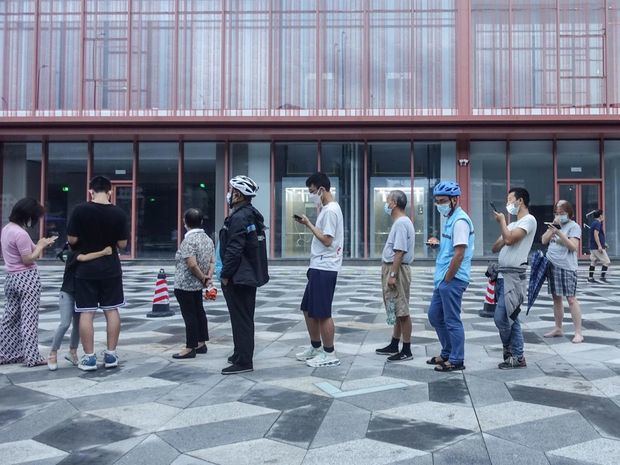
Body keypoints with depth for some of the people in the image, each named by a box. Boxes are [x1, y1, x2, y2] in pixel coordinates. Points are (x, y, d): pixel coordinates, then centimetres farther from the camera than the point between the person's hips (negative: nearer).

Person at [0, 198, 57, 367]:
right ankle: (32, 357, 3)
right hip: (27, 278, -9)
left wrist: (39, 245, 9)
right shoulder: (21, 233, -19)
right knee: (29, 318, -2)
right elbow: (28, 259, -18)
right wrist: (40, 245, -5)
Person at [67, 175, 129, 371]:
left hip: (86, 269, -1)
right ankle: (111, 354, 15)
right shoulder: (119, 213, -6)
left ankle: (89, 357, 7)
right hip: (111, 269, 1)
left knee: (86, 313, 4)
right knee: (112, 310, 11)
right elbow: (122, 244, -2)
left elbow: (72, 240, -7)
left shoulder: (80, 210, -10)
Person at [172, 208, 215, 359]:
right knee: (199, 312, 16)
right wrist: (209, 276, -3)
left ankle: (190, 348, 6)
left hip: (185, 285, -8)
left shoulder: (188, 240, -19)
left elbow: (192, 265, -26)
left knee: (189, 314, -2)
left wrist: (202, 278, -13)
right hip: (198, 285, 8)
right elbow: (212, 261, 6)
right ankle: (201, 344, 25)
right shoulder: (208, 239, 7)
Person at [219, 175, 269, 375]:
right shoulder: (253, 215, 12)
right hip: (250, 275, 10)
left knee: (241, 319, -4)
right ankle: (241, 353, 32)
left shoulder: (239, 218, -19)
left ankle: (243, 362, 3)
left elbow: (234, 251, -23)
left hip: (238, 278, -10)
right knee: (245, 318, 19)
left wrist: (225, 275, -15)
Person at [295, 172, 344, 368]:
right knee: (308, 309, 17)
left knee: (322, 313, -3)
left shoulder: (330, 210, -15)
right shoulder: (327, 209, 16)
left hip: (324, 269, -10)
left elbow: (326, 240, -20)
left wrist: (308, 224, -13)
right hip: (318, 267, 10)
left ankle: (329, 354, 7)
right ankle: (315, 348, 28)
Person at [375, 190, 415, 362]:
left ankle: (406, 350, 2)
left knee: (401, 311, -4)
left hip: (397, 270, -11)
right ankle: (394, 346, 26)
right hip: (391, 268, 11)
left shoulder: (401, 223, -17)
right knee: (396, 311, 16)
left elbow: (400, 252, -22)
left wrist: (393, 274, -22)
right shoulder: (400, 222, 16)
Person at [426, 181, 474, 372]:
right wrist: (438, 243, 6)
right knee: (434, 315, 17)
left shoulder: (460, 221, -16)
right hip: (444, 278, 10)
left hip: (453, 279, -10)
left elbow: (459, 254, -21)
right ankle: (447, 353, 29)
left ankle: (456, 360, 11)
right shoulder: (450, 219, 15)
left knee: (452, 320, -1)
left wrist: (447, 278, -16)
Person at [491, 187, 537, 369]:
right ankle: (517, 356, 15)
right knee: (511, 318, 10)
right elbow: (495, 248, 22)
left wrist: (502, 221, -3)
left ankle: (510, 351, 10)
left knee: (501, 318, -9)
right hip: (503, 275, 9)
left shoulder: (529, 220, -5)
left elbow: (510, 239, -18)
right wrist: (502, 239, 2)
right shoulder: (512, 225, 21)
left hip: (513, 276, -9)